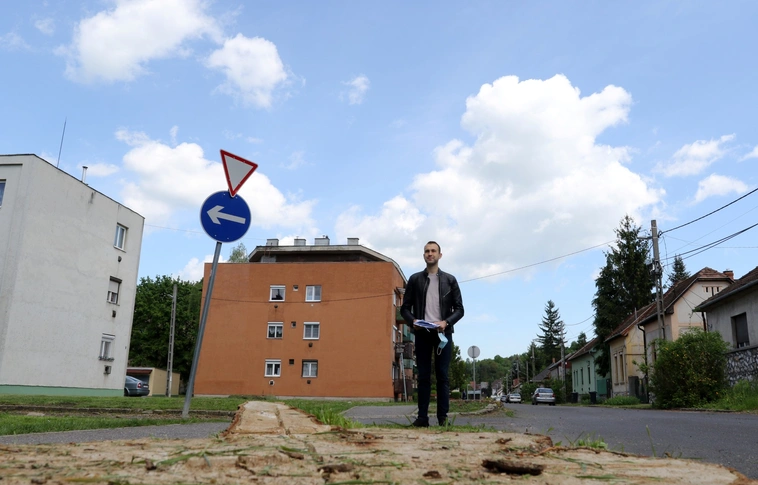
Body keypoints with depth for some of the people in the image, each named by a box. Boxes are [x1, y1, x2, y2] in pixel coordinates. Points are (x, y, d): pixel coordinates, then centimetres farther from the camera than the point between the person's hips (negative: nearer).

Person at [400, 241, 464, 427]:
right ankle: (422, 417, 3)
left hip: (443, 333, 0)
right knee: (423, 376, 2)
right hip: (422, 333, 1)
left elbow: (459, 308, 5)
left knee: (442, 376, 0)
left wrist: (446, 322, -12)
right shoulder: (415, 279, 9)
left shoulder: (450, 280, 8)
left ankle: (443, 417, 4)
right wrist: (412, 321, -12)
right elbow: (405, 307, 8)